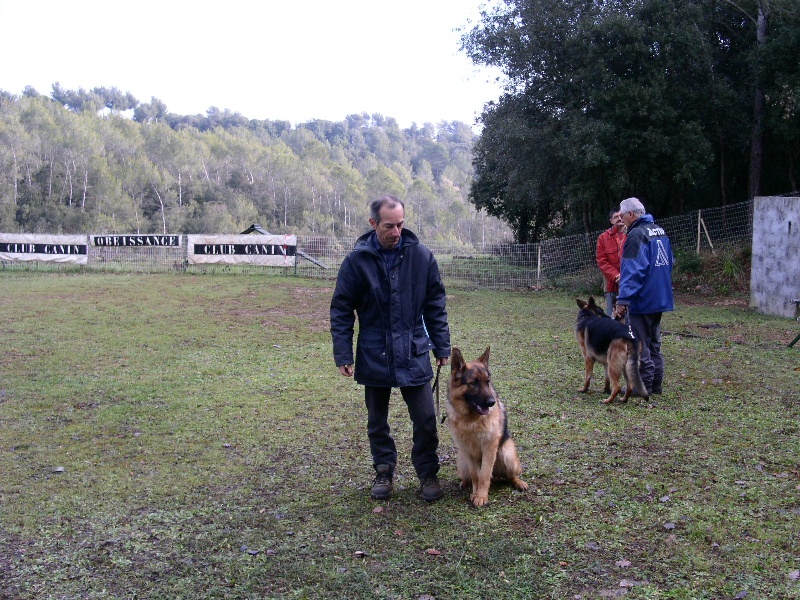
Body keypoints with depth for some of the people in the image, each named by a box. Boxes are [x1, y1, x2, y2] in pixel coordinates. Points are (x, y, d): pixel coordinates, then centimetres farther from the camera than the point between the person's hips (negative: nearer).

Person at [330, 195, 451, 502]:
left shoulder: (421, 256, -4)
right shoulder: (357, 260, -7)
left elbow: (435, 304, 3)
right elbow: (341, 310, -3)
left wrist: (442, 346, 4)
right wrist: (343, 355, -6)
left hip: (414, 353, 0)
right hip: (374, 355, 0)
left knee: (426, 419, 2)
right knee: (377, 421, 13)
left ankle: (428, 474, 21)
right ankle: (384, 472, 31)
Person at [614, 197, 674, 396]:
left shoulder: (637, 234, -17)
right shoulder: (659, 231, 12)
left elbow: (632, 271, -23)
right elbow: (669, 262, 20)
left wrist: (623, 300, -23)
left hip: (641, 299, -9)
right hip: (659, 298, 9)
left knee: (639, 345, -2)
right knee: (654, 343, 16)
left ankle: (643, 385, 2)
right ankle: (656, 384, 21)